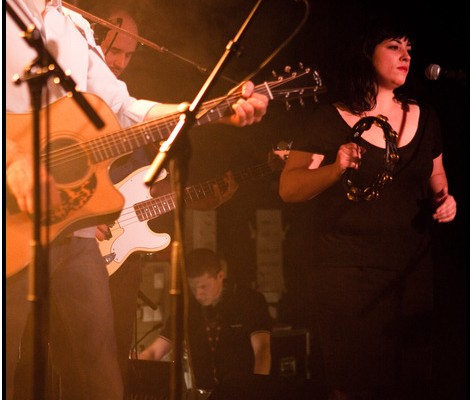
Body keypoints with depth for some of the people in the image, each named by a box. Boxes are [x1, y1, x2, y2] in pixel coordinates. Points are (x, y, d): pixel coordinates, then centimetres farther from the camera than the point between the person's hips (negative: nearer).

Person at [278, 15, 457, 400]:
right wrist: (336, 168, -26)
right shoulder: (329, 120, -3)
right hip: (347, 277, -4)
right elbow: (288, 188, -9)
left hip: (413, 276, 4)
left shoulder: (424, 117, 11)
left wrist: (444, 200, 0)